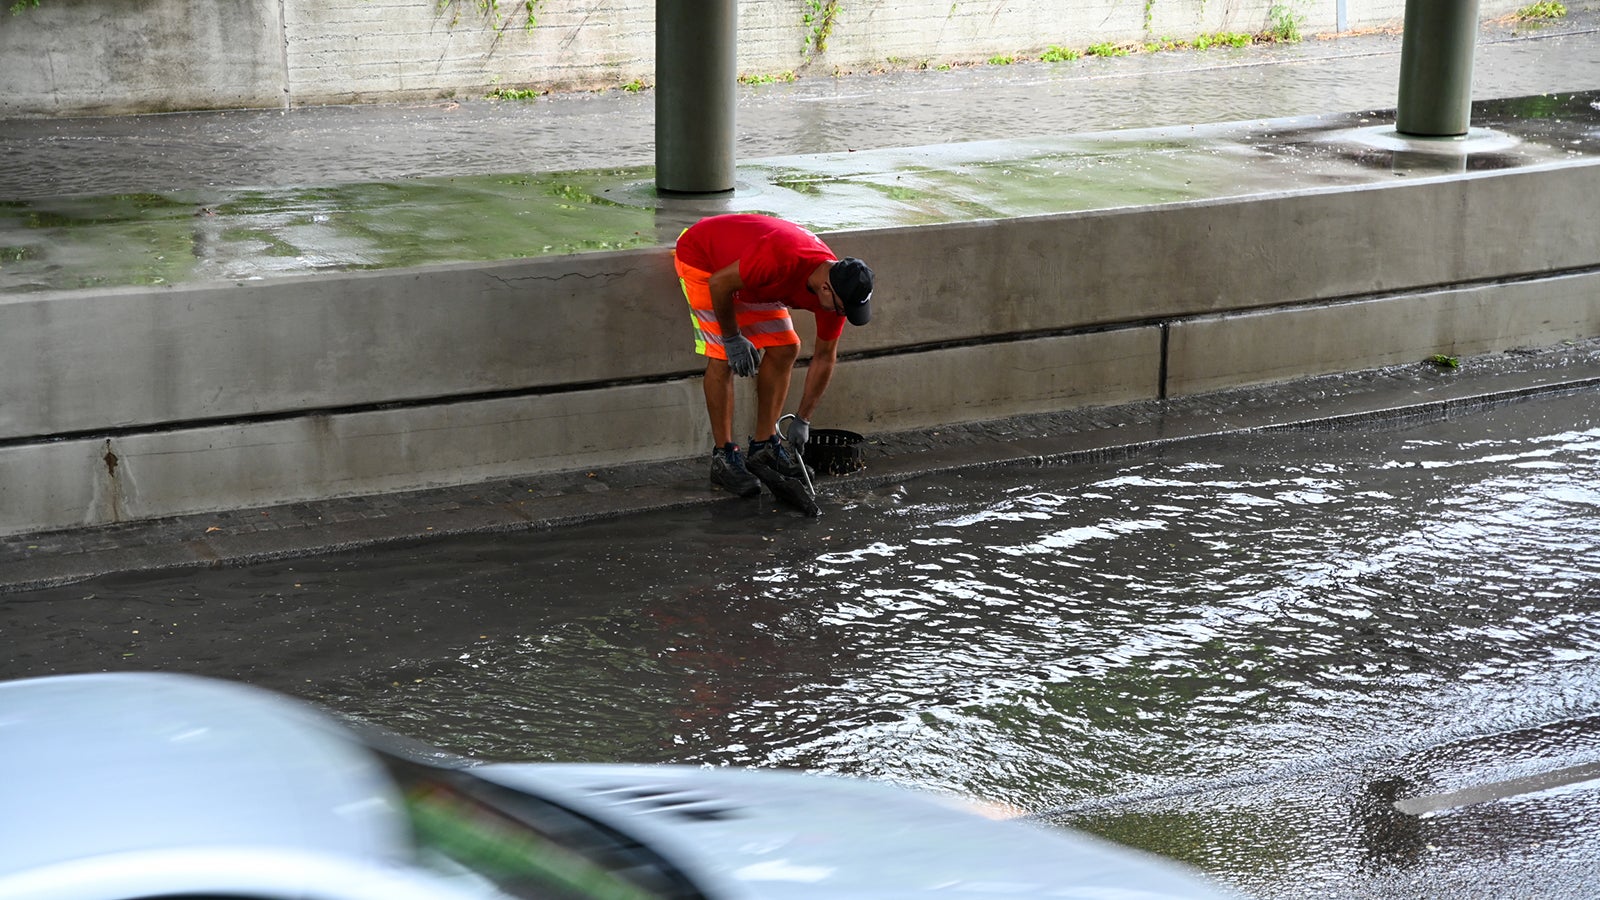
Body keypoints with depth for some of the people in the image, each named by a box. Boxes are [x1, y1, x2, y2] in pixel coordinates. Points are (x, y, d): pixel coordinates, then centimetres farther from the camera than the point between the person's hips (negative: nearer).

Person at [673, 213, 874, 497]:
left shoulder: (836, 290, -17)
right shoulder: (782, 260, -42)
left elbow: (824, 358, -4)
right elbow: (719, 284, -30)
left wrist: (802, 420, -1)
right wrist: (732, 338, -19)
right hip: (701, 258, -7)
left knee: (785, 349, 0)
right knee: (722, 356, -16)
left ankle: (764, 444, 11)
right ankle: (723, 458, -8)